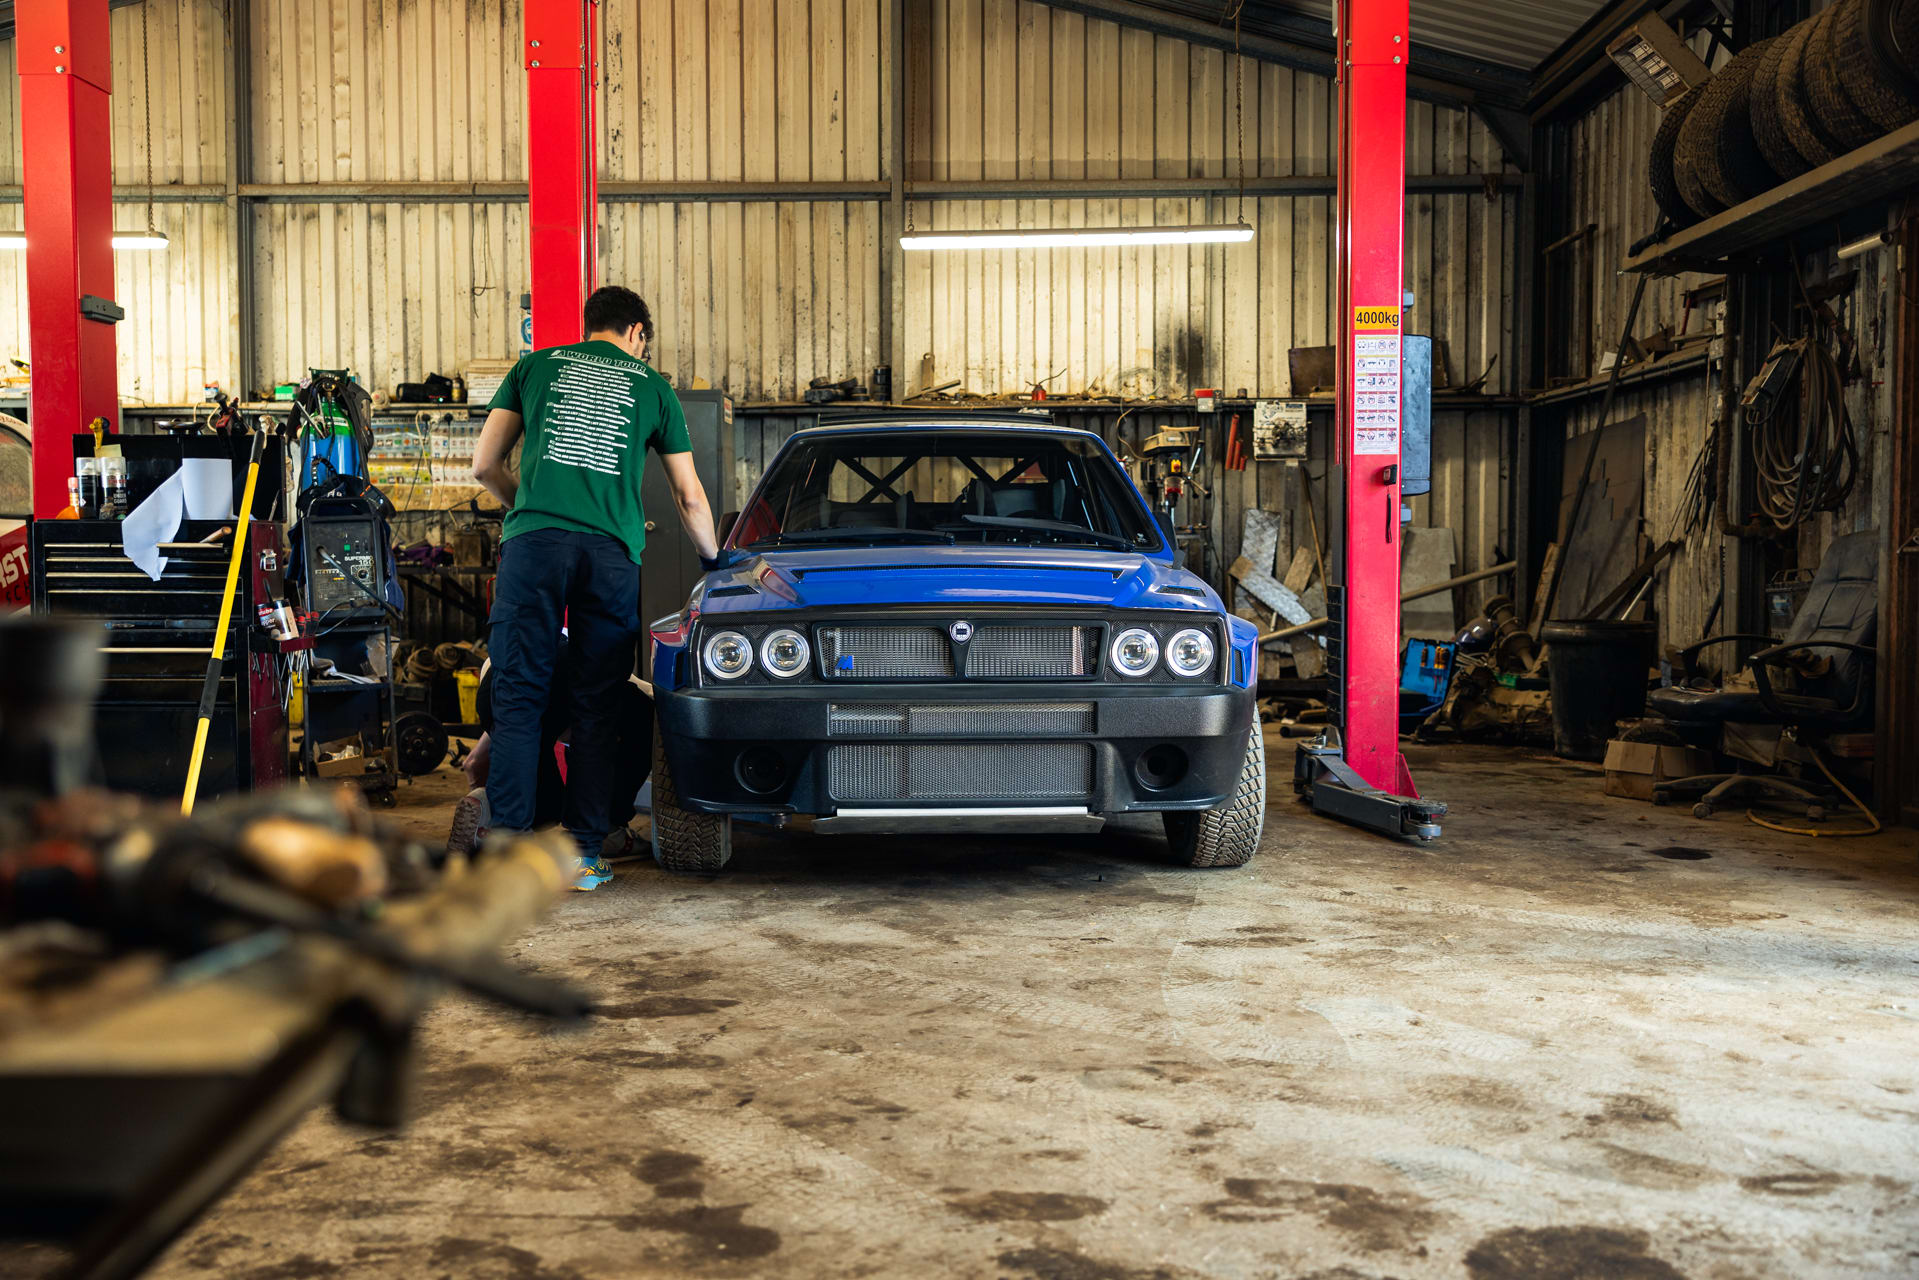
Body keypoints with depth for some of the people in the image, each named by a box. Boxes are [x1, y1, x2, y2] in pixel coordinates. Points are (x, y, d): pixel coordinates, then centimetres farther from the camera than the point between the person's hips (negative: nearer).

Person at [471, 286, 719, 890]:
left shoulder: (536, 365, 20)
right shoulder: (653, 387, 20)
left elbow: (485, 465, 18)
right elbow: (690, 498, 24)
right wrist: (712, 558, 40)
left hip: (534, 542, 0)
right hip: (611, 551, 0)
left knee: (518, 698, 2)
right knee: (597, 705, 6)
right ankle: (584, 851, 6)